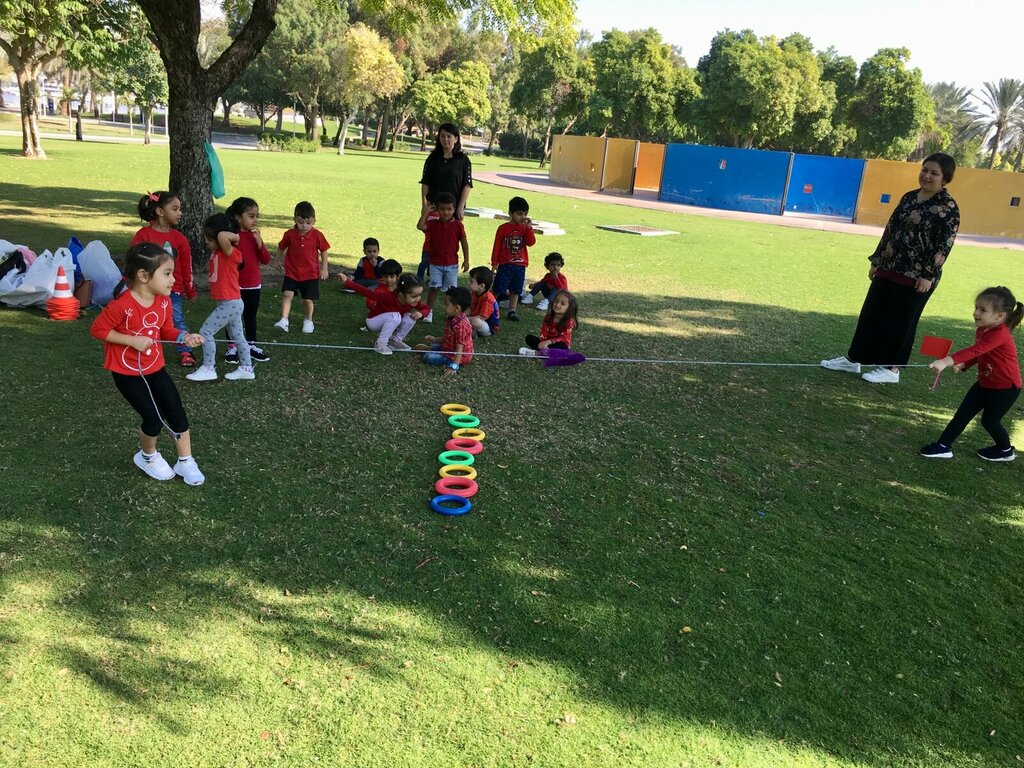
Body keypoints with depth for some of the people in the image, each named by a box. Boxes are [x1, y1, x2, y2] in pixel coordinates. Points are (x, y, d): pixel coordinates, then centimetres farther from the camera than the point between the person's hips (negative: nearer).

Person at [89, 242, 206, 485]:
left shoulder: (164, 302, -6)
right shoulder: (122, 305, -26)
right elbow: (98, 329, -17)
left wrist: (184, 336, -16)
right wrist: (133, 340, -24)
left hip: (155, 368, 6)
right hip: (127, 372, -6)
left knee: (177, 413, 2)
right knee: (154, 419, -7)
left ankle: (185, 462, 18)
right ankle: (148, 457, 25)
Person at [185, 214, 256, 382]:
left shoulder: (230, 253, -19)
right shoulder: (217, 253, 9)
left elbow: (222, 236, -37)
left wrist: (235, 236, -23)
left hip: (230, 304, -10)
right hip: (231, 303, 10)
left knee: (205, 332, -5)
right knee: (238, 336, 15)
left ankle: (208, 369, 2)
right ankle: (246, 369, 24)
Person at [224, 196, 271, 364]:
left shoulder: (255, 236, 4)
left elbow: (266, 260, -3)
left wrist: (259, 241, -12)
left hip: (254, 285, 5)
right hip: (235, 285, -5)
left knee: (251, 316, 15)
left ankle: (251, 346, 26)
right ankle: (232, 348, 17)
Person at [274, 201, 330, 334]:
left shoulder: (317, 235, -6)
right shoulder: (290, 234, -5)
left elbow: (324, 251, 5)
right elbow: (281, 248, 11)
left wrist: (324, 268, 3)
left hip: (311, 274, -1)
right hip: (291, 272, 1)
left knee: (308, 299, 3)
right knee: (287, 294, -15)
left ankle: (308, 321, 25)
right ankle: (284, 320, -15)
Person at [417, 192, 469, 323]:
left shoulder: (458, 225, -3)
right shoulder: (433, 223, 0)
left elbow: (464, 242, 0)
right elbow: (420, 226, -18)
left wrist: (466, 260, -3)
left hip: (452, 264, -1)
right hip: (435, 263, 1)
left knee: (452, 289, 5)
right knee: (433, 287, 3)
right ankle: (429, 312, 10)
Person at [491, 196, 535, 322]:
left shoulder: (525, 228, 4)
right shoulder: (503, 228, -7)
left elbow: (531, 242, -10)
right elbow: (496, 247, -3)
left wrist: (529, 227, -17)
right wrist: (494, 264, -3)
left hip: (520, 265, 3)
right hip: (505, 264, -3)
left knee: (515, 290, 11)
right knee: (498, 289, 0)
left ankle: (512, 311, 20)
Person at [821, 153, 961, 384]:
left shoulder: (948, 207, -9)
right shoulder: (909, 197, 11)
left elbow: (944, 245, -13)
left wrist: (928, 275, -18)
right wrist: (876, 260, 15)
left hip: (916, 276, -7)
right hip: (889, 269, 7)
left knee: (899, 323, 0)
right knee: (870, 315, 11)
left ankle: (891, 369, 13)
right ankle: (853, 359, 21)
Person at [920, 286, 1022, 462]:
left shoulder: (1000, 334, -30)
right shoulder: (982, 330, -1)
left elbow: (975, 350, -44)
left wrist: (947, 361, -55)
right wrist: (963, 365, -7)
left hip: (1005, 387, -8)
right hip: (985, 383, 8)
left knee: (989, 420, 8)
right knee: (963, 413, 4)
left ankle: (1006, 451, 33)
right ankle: (944, 446, 9)